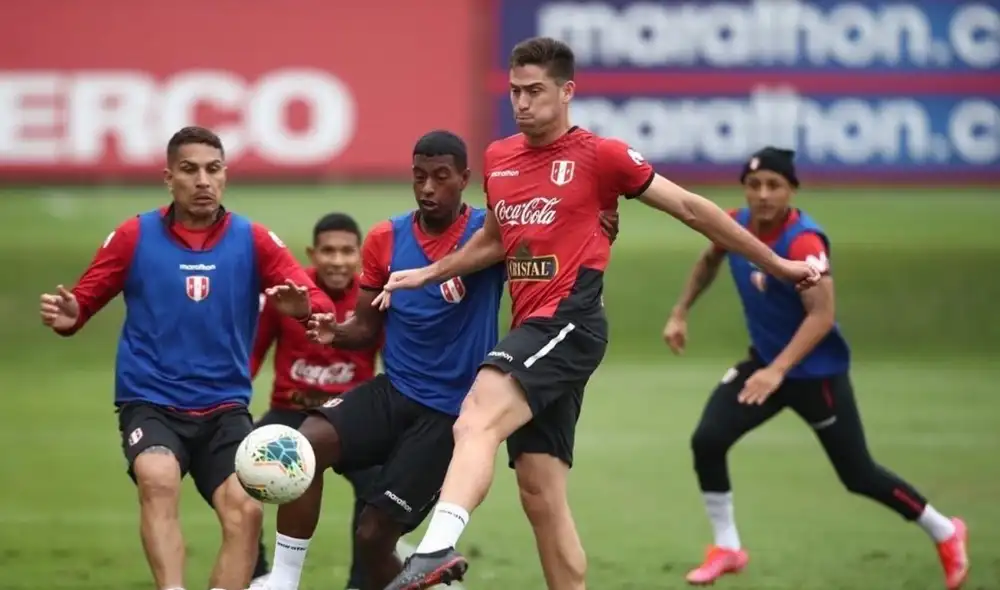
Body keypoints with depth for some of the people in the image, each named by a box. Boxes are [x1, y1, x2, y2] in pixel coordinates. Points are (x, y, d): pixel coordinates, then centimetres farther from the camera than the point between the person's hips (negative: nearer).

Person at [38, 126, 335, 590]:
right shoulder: (134, 237, -1)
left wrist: (301, 307, -30)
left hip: (225, 408, 2)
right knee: (158, 482, -31)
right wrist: (67, 316, -21)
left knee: (245, 509, -17)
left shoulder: (253, 240, 1)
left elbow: (319, 304, -5)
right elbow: (83, 301, 3)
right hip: (150, 402, -2)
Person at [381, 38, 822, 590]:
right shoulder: (497, 157, 15)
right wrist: (428, 273, 25)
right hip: (532, 331, 8)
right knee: (540, 494, 6)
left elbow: (691, 208, 4)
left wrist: (778, 264, 8)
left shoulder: (599, 155, -2)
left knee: (476, 421, -30)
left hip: (569, 322, -7)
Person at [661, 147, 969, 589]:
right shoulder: (736, 225, -5)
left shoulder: (803, 243, -28)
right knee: (707, 441, -9)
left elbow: (822, 315, -35)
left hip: (815, 371, -6)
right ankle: (727, 549, 7)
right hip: (763, 361, 6)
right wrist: (680, 313, 13)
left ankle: (946, 533, 23)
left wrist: (777, 371, -42)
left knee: (858, 475, 2)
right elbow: (709, 262, 19)